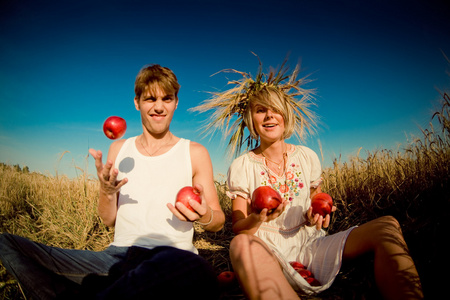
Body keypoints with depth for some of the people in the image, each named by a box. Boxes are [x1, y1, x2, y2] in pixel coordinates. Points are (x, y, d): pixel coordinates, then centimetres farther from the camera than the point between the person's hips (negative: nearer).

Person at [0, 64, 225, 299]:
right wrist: (106, 191, -9)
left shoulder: (195, 153, 3)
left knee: (194, 267, -41)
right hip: (118, 256, 3)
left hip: (171, 256, -2)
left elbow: (218, 223, 5)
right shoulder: (119, 150, 12)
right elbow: (109, 221, 12)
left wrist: (204, 216, -18)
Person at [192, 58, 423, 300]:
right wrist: (258, 218, -24)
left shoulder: (307, 157, 7)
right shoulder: (241, 167, -1)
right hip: (268, 252, -2)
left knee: (387, 226, -19)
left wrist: (317, 216, -7)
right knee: (241, 244, -40)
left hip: (310, 246, 3)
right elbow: (238, 228, -1)